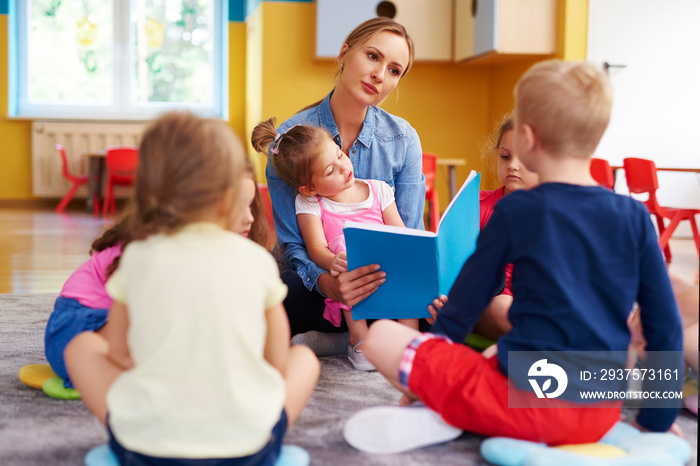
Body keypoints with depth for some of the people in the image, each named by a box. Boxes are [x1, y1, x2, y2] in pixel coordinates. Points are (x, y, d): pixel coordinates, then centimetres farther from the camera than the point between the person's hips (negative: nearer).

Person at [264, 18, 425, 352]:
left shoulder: (403, 139, -1)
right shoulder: (290, 137, -9)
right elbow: (291, 241, -12)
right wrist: (326, 283, -35)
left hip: (384, 283, 2)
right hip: (315, 282, -2)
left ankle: (328, 341, -8)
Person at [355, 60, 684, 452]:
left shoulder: (515, 211, -6)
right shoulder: (635, 216, 2)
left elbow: (468, 301, 4)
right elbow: (665, 326, 5)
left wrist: (425, 378, 21)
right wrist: (658, 419, 17)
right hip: (602, 417, 5)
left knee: (382, 337, 1)